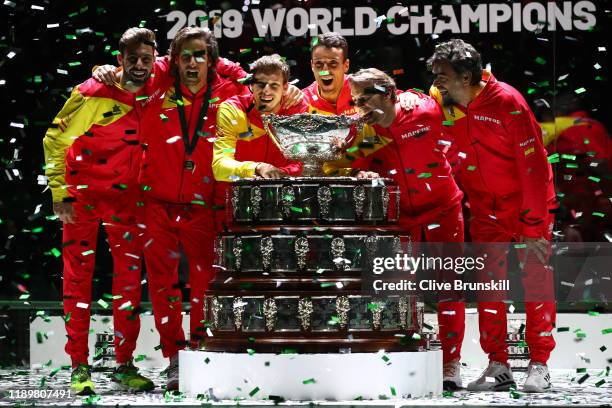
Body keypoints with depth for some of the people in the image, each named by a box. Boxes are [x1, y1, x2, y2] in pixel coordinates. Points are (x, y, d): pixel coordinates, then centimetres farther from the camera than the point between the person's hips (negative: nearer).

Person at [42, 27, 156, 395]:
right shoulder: (93, 94, -14)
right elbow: (56, 139, -9)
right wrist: (60, 192, -12)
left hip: (127, 199, 4)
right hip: (83, 196, -4)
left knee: (129, 279, 3)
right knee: (79, 277, -2)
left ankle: (125, 364, 11)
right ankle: (80, 367, 3)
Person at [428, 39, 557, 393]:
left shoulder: (507, 102, -22)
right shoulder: (443, 105, -5)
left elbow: (533, 164, -21)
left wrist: (533, 226, -21)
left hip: (529, 204, -5)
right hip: (486, 210, 5)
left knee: (537, 282, -3)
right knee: (488, 284, 1)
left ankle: (539, 366, 5)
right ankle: (498, 366, 7)